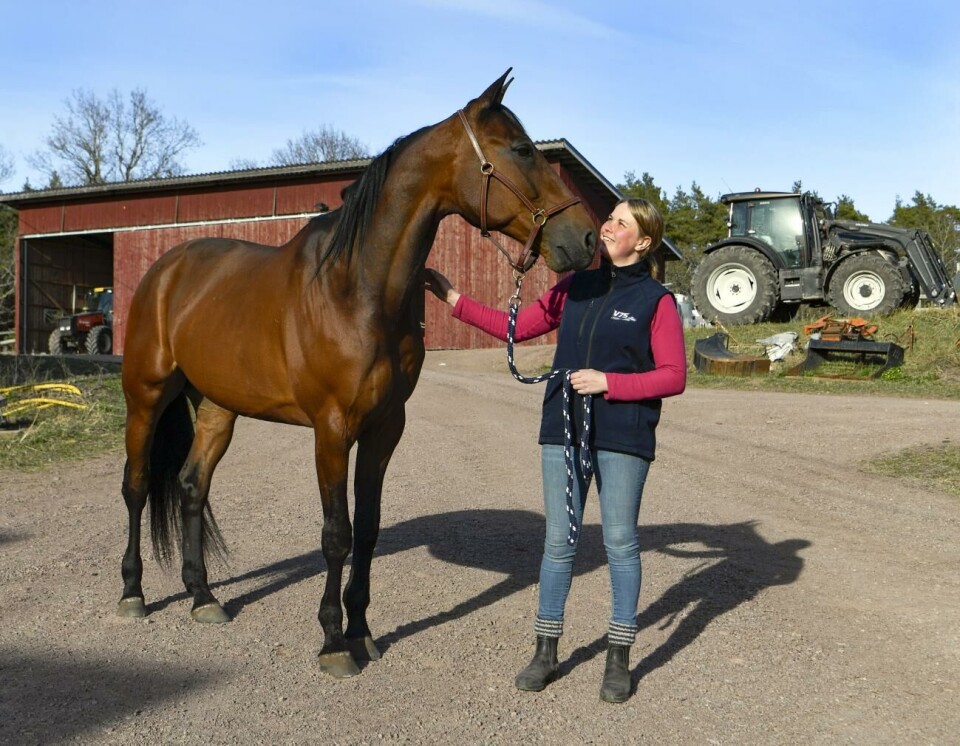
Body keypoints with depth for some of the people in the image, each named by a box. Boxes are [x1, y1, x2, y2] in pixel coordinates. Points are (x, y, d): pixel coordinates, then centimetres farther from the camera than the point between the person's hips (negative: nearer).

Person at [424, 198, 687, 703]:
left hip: (623, 438, -4)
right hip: (563, 432, 4)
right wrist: (453, 299, 7)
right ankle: (545, 652, 20)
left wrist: (608, 382, -17)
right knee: (559, 540, 9)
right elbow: (515, 327, 12)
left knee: (620, 542, 5)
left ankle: (619, 659, 19)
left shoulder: (656, 300, -4)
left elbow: (674, 376, -8)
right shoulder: (575, 288, 10)